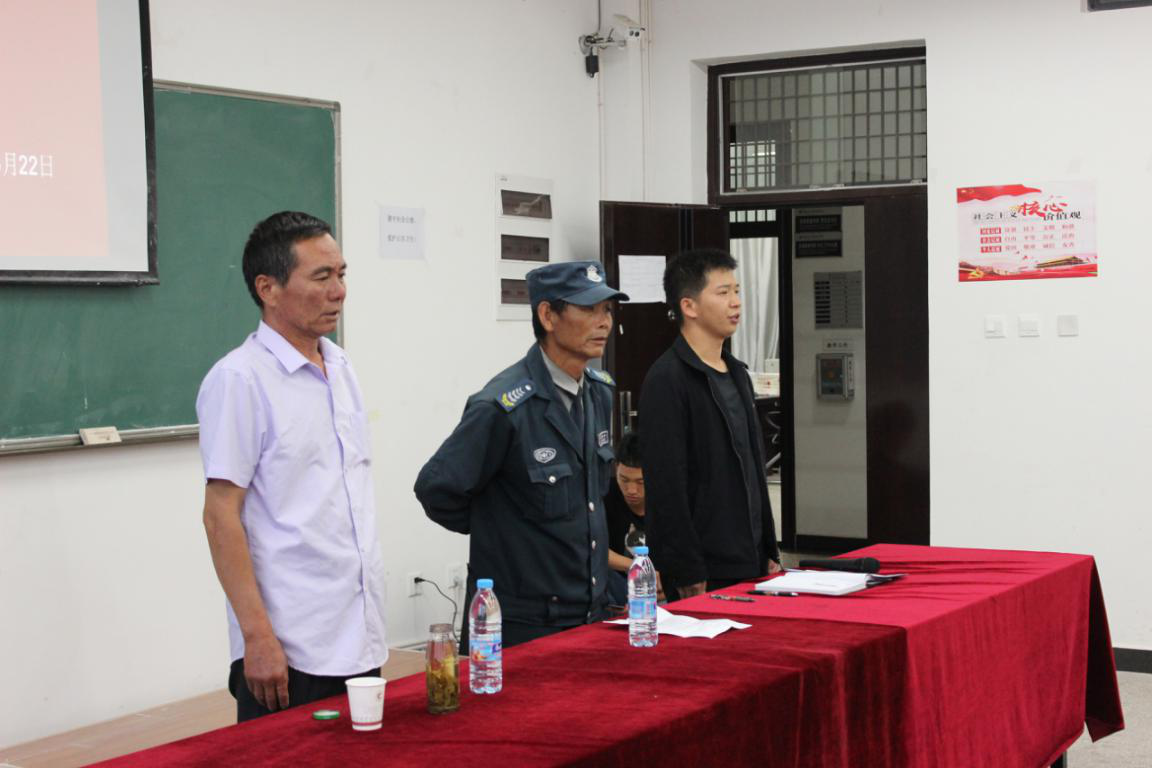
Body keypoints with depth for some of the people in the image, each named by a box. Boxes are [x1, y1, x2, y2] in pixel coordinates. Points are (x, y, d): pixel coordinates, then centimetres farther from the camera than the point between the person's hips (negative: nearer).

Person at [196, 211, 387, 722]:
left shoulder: (340, 368, 11)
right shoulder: (240, 379, -12)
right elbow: (221, 516, -13)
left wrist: (370, 620, 16)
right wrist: (258, 636, -17)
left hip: (361, 637, 7)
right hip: (289, 650, -7)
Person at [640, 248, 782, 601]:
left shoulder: (737, 374, 15)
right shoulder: (666, 380, -12)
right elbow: (666, 484, -17)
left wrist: (770, 552, 16)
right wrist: (689, 576, -19)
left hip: (749, 564, 8)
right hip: (704, 572, -8)